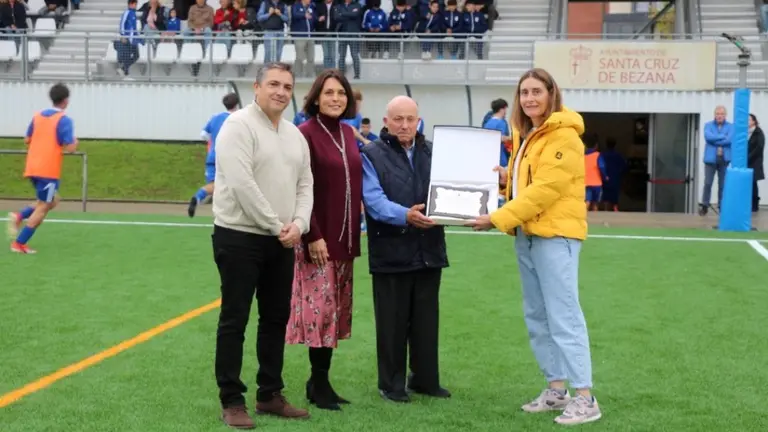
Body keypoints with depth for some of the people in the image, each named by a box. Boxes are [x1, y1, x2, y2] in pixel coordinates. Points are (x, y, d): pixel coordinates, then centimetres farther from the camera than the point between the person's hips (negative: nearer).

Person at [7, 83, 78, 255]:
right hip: (49, 171, -8)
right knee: (42, 208, 2)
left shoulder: (37, 116, 11)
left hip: (33, 168, 8)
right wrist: (75, 142, 6)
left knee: (52, 201, 22)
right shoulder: (64, 120, -10)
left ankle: (19, 217, 3)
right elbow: (69, 148, -16)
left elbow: (27, 140, 17)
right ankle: (19, 244, 0)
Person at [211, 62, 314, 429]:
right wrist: (276, 225, -16)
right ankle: (231, 401, 8)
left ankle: (270, 395, 23)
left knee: (276, 318, 12)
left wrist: (298, 224, -6)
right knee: (234, 319, -1)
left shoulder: (295, 134, 13)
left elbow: (305, 184, 12)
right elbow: (241, 184, -19)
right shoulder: (239, 125, -10)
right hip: (240, 237, -7)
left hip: (282, 241, 7)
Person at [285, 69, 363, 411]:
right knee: (320, 307, -4)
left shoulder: (348, 133, 11)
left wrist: (354, 233, 13)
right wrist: (313, 235, -17)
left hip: (345, 237, 7)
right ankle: (319, 385, 6)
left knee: (336, 309, 9)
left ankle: (320, 381, 18)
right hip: (318, 236, -7)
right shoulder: (306, 133, -10)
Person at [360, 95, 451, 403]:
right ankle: (391, 383, 15)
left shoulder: (434, 153, 14)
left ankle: (425, 379, 23)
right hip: (391, 253, -4)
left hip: (429, 251, 4)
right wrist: (404, 215, -32)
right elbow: (374, 199, -15)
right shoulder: (372, 155, -2)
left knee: (426, 320, 11)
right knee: (393, 322, 4)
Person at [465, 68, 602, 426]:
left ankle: (585, 398, -7)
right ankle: (556, 389, 19)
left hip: (555, 234, -9)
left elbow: (545, 189, -19)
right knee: (537, 316, 11)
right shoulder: (526, 134, 17)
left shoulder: (563, 135, -12)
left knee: (563, 316, -10)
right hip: (527, 234, 9)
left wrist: (498, 219, -20)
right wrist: (506, 176, 7)